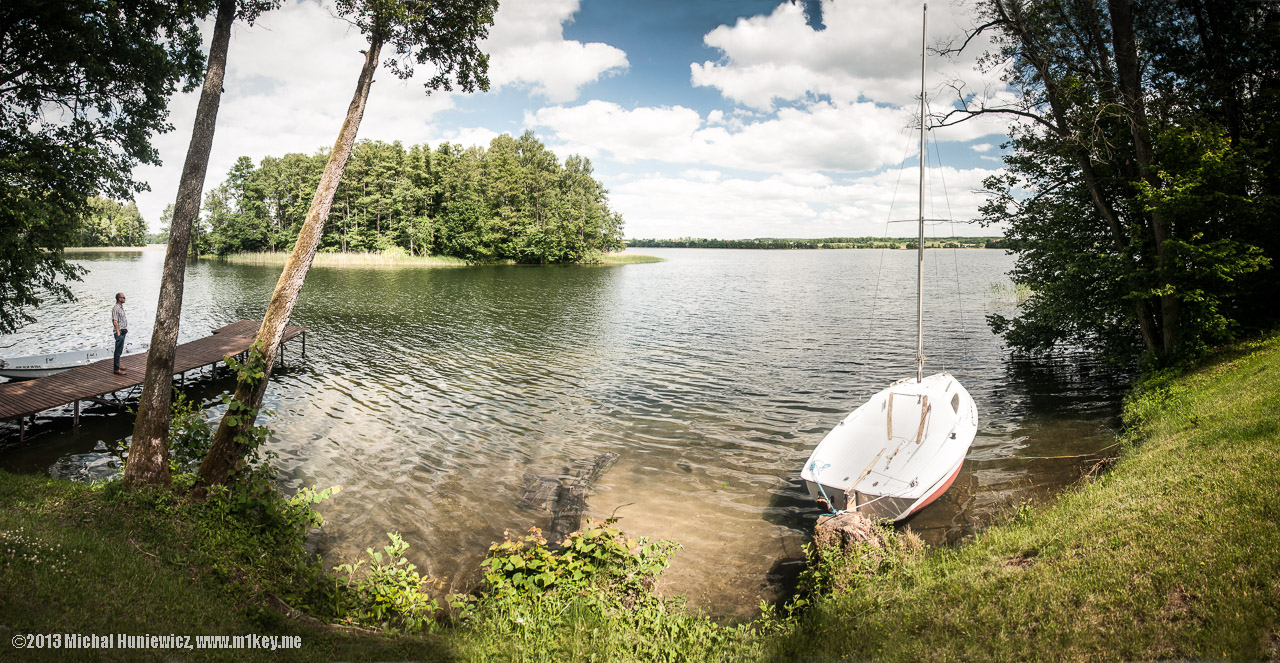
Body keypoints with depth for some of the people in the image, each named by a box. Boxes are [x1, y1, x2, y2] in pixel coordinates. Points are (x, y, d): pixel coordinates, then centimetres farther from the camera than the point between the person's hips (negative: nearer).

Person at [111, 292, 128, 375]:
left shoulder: (121, 307, 14)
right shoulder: (116, 308, -15)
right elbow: (115, 322, -19)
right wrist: (118, 332, -20)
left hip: (123, 331, 10)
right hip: (119, 332, -10)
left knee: (120, 350, 16)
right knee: (118, 350, -7)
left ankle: (118, 366, 25)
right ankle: (116, 369, -5)